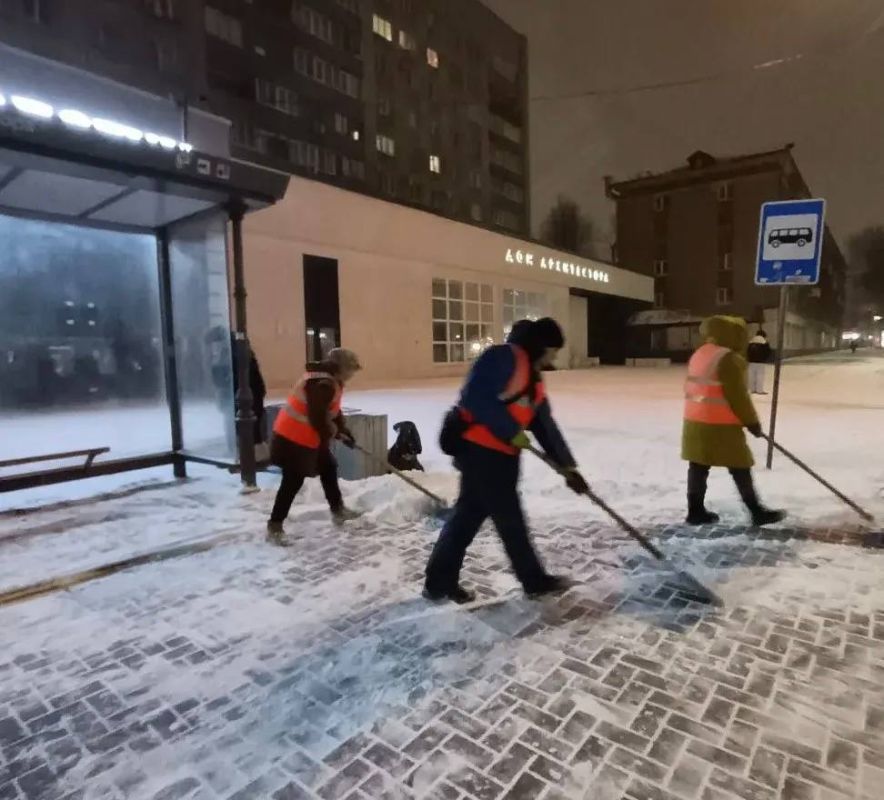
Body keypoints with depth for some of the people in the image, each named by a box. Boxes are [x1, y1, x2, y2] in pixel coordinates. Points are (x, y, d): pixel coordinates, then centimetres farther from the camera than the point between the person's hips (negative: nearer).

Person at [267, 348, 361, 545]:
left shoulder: (330, 380, 8)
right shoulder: (322, 384, -26)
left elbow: (333, 410, 14)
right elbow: (317, 418, -27)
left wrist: (344, 430, 3)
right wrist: (334, 434, -11)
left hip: (309, 437, 11)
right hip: (294, 438, -11)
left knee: (329, 468, 19)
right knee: (293, 482, -5)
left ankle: (338, 510, 35)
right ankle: (274, 526, 5)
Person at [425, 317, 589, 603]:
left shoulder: (534, 380, 19)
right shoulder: (502, 357, -10)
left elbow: (546, 427, 20)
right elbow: (476, 398, -22)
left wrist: (568, 466, 17)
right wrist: (511, 432, -18)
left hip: (501, 456, 10)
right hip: (479, 450, -10)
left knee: (469, 515, 13)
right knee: (509, 518, 5)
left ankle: (439, 582, 24)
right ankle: (535, 580, 23)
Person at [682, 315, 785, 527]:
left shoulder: (699, 355, 12)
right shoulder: (729, 358, -16)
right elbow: (738, 396, -15)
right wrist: (751, 422, -5)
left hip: (696, 422, 8)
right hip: (721, 426, -8)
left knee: (699, 467, 12)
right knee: (741, 468, 4)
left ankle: (696, 511, 17)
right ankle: (757, 512, 15)